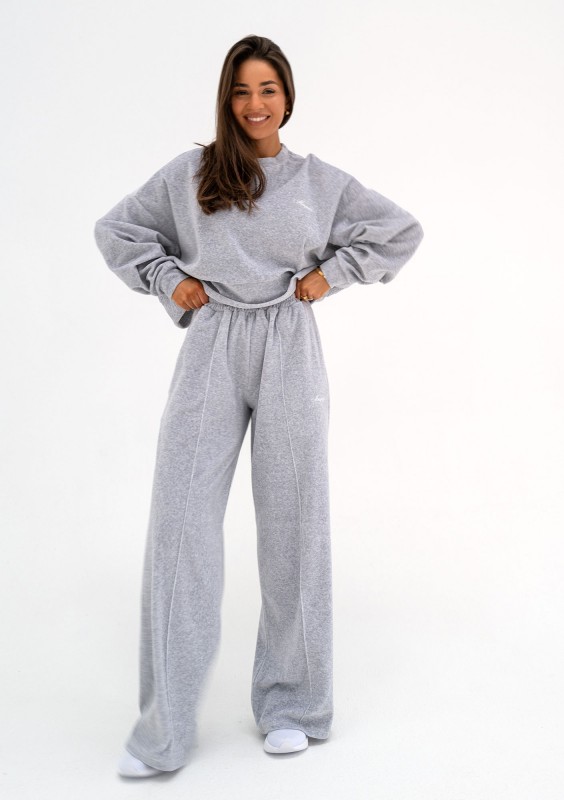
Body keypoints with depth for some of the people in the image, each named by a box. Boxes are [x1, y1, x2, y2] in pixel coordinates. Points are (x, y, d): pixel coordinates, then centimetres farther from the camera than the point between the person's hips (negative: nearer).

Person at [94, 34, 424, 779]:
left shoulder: (321, 180, 10)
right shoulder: (188, 173, 9)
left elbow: (403, 229, 16)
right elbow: (116, 228, 18)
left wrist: (332, 271, 6)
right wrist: (167, 278, 5)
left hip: (288, 355, 0)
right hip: (211, 352, 0)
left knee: (292, 526, 4)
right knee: (180, 525, -7)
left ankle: (291, 704, 19)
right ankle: (163, 729, 1)